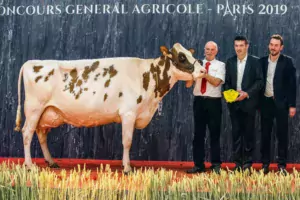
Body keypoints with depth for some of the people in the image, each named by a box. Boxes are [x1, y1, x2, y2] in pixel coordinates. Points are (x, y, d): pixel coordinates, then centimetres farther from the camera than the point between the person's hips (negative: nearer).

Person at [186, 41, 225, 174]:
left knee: (215, 133, 1)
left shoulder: (220, 65, 4)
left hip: (213, 102, -3)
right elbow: (188, 84, 5)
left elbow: (216, 82, -12)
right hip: (199, 101, 3)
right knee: (198, 134, 6)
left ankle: (216, 165, 8)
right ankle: (198, 165, 12)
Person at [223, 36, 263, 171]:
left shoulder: (254, 61, 0)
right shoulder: (230, 62, 9)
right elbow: (227, 82, 11)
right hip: (234, 103, 3)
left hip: (248, 102, -3)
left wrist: (247, 93, -14)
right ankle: (237, 163, 11)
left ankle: (247, 163, 8)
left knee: (248, 133, 2)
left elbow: (259, 81, -4)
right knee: (236, 133, 5)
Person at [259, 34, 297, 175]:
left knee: (282, 134, 2)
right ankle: (265, 164, 15)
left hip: (281, 102, -3)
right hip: (265, 102, 3)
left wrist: (292, 105, -9)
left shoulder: (287, 61, -3)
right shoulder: (262, 61, 6)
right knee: (265, 134, 7)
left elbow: (292, 84, -4)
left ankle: (282, 165, 8)